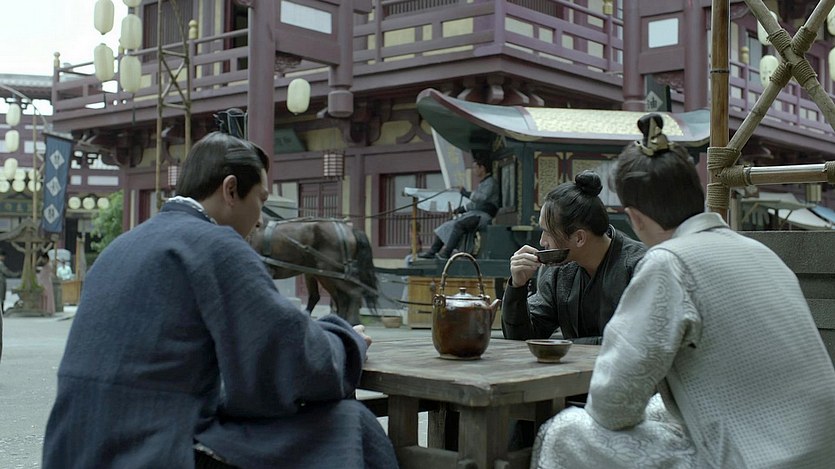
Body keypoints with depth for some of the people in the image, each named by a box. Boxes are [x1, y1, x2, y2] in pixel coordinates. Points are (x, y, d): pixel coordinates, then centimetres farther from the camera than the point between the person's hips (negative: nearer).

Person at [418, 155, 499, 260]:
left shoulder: (491, 182, -5)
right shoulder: (482, 184, 26)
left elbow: (482, 197, -22)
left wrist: (466, 193, -13)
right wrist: (463, 208, 14)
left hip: (483, 215, -10)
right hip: (475, 213, 10)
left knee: (459, 224, -32)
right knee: (447, 226, 2)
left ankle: (446, 254, -34)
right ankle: (432, 252, 0)